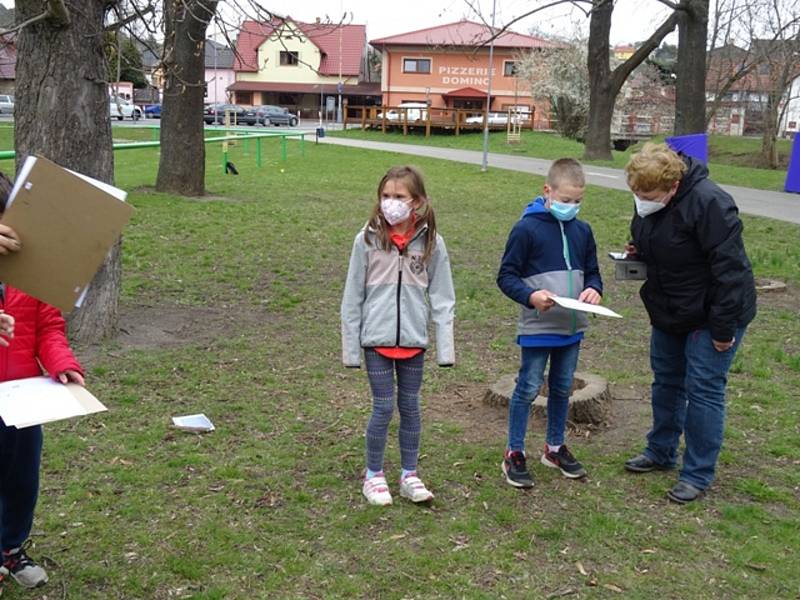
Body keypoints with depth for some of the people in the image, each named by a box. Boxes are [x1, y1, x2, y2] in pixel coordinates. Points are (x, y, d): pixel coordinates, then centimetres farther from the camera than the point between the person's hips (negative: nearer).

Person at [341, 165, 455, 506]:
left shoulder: (431, 243, -4)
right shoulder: (367, 239, -7)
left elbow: (442, 299, 0)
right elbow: (352, 297, -2)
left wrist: (446, 347, -5)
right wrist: (350, 347, -2)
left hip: (413, 339, 2)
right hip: (376, 338, -1)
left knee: (410, 407, 12)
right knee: (384, 408, 2)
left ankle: (409, 475, 27)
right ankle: (373, 475, 22)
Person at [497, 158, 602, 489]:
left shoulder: (582, 231, 5)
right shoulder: (526, 229, -12)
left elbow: (592, 271, 15)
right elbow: (506, 276, -9)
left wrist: (593, 289, -8)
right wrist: (530, 296, -25)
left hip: (572, 327, 6)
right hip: (537, 328, -6)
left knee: (562, 388, 17)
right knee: (528, 388, 1)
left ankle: (555, 447, 34)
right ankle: (514, 454, 15)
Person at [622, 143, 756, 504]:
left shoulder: (708, 204, -29)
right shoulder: (648, 203, -3)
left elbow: (729, 269, -28)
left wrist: (723, 329, -24)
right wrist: (638, 252, -5)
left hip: (711, 316, -8)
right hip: (669, 313, 8)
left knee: (703, 390, -4)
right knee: (666, 381, 18)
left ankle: (698, 474, 9)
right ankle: (661, 451, 35)